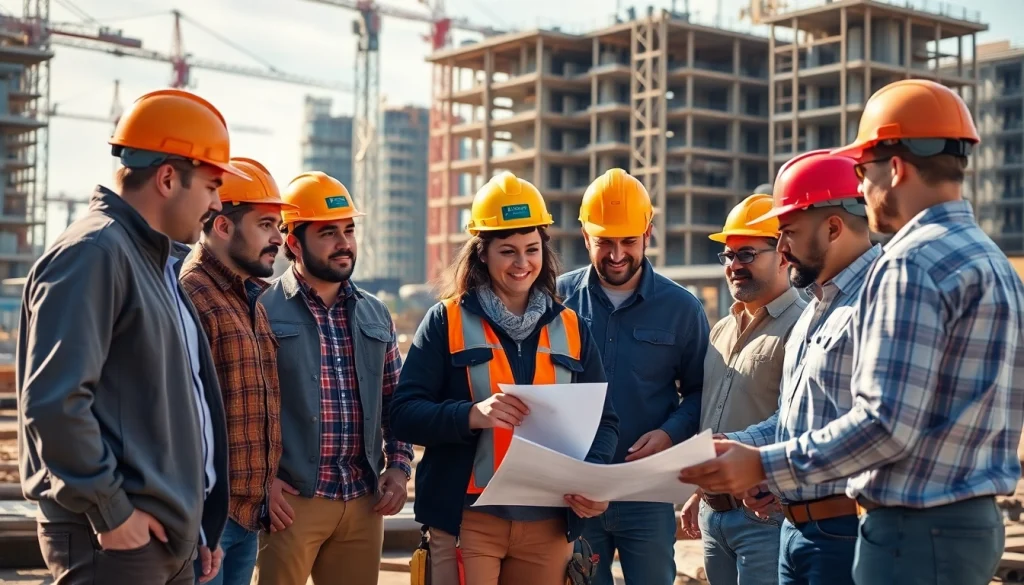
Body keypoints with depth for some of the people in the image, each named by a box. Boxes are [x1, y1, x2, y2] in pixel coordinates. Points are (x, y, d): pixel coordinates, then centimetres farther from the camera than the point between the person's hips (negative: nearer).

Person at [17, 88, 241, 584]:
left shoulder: (154, 260, 17)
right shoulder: (94, 252, -14)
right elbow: (52, 402, -23)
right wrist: (110, 511, -17)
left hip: (169, 536, 9)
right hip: (114, 542, -9)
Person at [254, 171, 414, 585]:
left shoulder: (376, 315, 14)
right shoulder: (263, 310, -5)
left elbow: (394, 403, 20)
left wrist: (398, 464, 7)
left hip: (364, 502, 5)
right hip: (291, 500, -5)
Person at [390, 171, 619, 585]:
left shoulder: (570, 328, 10)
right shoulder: (446, 322, 0)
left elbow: (602, 420, 10)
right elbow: (403, 413, -6)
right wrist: (471, 414, -23)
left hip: (548, 523, 3)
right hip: (468, 519, -3)